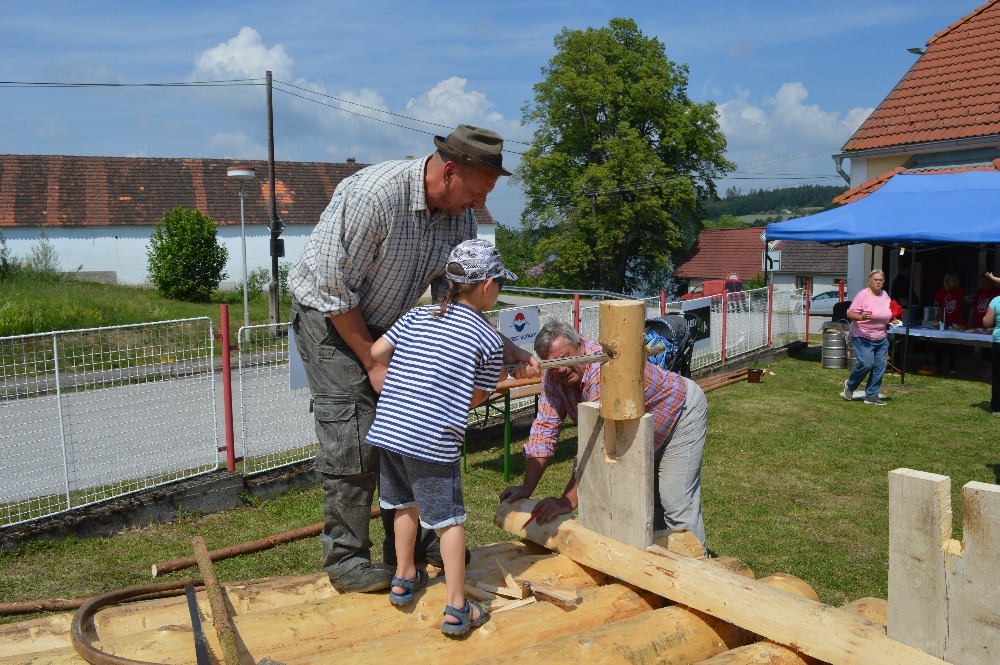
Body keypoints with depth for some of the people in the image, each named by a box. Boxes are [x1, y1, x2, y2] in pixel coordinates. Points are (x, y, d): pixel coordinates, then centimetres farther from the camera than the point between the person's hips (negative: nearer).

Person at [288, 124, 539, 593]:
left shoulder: (459, 213, -9)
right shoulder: (372, 195, -32)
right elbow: (336, 290, -26)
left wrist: (507, 352, -12)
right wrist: (373, 364, -19)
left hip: (383, 322, 7)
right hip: (328, 316, -7)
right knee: (353, 439, -10)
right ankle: (345, 558, 4)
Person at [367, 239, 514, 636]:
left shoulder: (417, 317, 11)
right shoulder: (490, 341, -1)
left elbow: (376, 352, 7)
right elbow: (477, 397, 5)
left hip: (387, 427, 5)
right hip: (434, 440, -5)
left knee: (405, 504, 26)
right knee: (449, 519, 8)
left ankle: (404, 579, 41)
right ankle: (457, 610, 12)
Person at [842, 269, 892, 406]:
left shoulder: (885, 295, 10)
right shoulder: (863, 295, -12)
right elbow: (850, 313, -14)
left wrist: (892, 319, 6)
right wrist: (861, 317, -31)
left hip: (881, 338, 7)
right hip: (863, 337, -7)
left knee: (880, 366, 3)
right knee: (866, 363, -16)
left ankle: (871, 395, 12)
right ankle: (850, 384, 12)